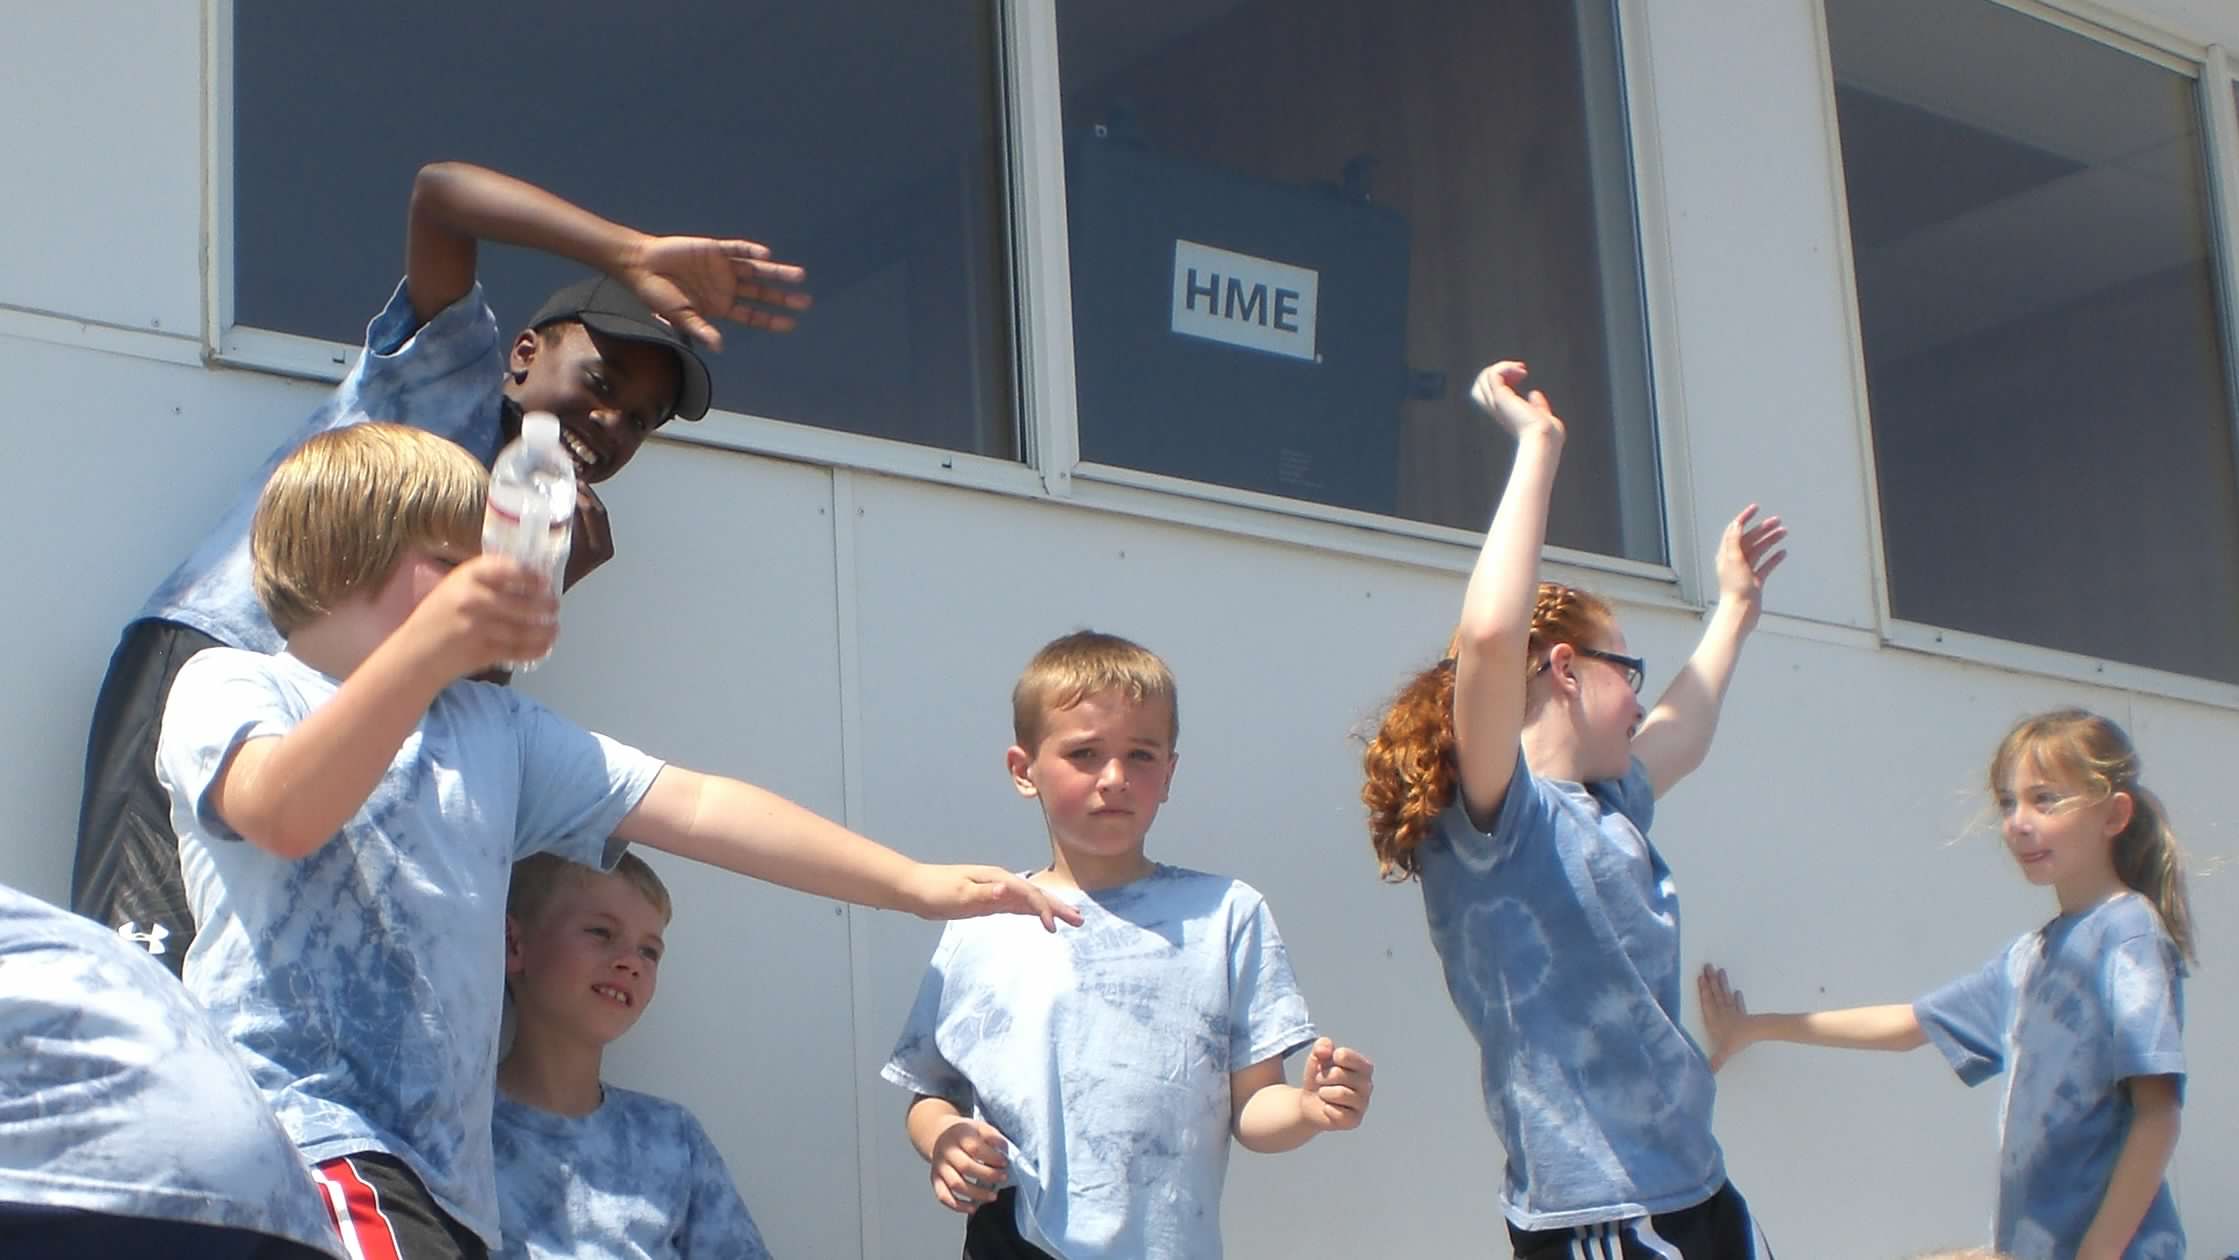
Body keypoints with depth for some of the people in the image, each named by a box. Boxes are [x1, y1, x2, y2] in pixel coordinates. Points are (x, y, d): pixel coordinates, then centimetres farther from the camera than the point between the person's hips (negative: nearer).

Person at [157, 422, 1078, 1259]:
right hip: (298, 1126, -7)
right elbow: (281, 813, -20)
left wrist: (915, 884, 7)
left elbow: (697, 809, 14)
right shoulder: (229, 687, 3)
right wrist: (427, 646, -34)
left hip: (443, 1170, 7)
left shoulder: (493, 730, 20)